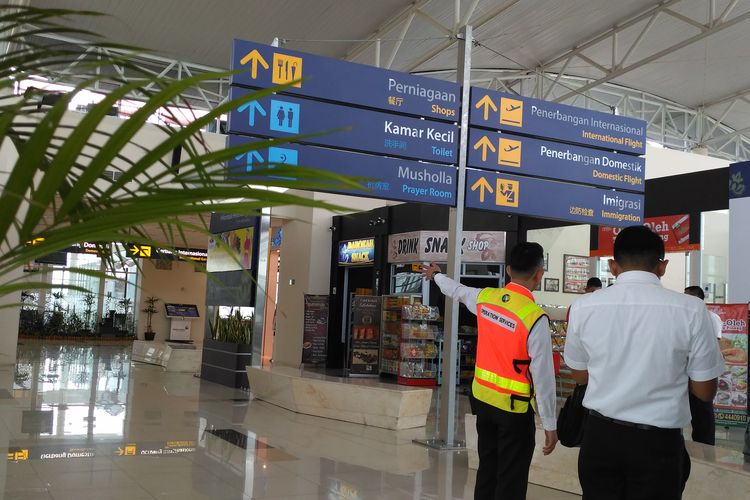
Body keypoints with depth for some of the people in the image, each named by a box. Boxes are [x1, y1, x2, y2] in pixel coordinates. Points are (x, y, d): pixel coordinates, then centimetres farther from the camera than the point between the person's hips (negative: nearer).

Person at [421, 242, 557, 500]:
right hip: (514, 406, -6)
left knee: (487, 469, 20)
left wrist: (436, 275, 42)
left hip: (483, 396, 6)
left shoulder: (484, 297, -3)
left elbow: (458, 290, 20)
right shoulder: (535, 317, -21)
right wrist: (549, 424, -10)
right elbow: (543, 375, -18)